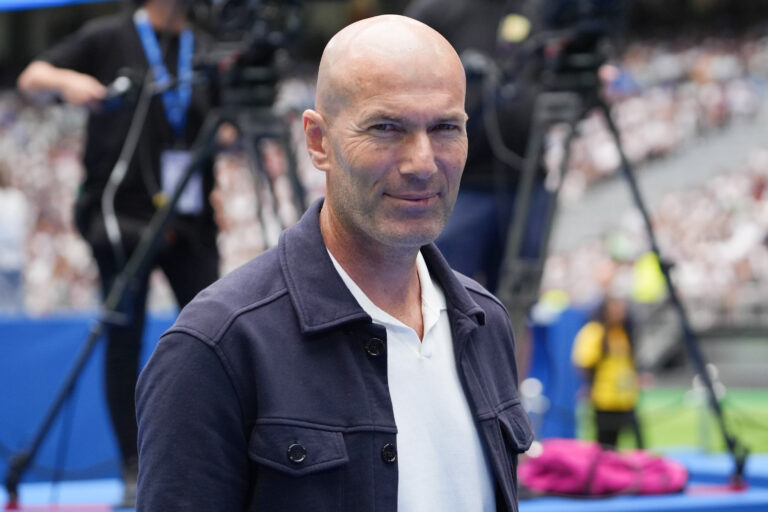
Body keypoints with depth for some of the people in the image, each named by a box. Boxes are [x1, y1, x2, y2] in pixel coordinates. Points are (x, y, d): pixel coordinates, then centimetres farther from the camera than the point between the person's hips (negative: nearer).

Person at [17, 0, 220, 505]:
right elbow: (31, 77, 3)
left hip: (189, 218, 2)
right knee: (124, 342, -1)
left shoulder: (207, 50, 11)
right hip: (123, 213, -2)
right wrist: (66, 80, -18)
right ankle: (134, 471, 7)